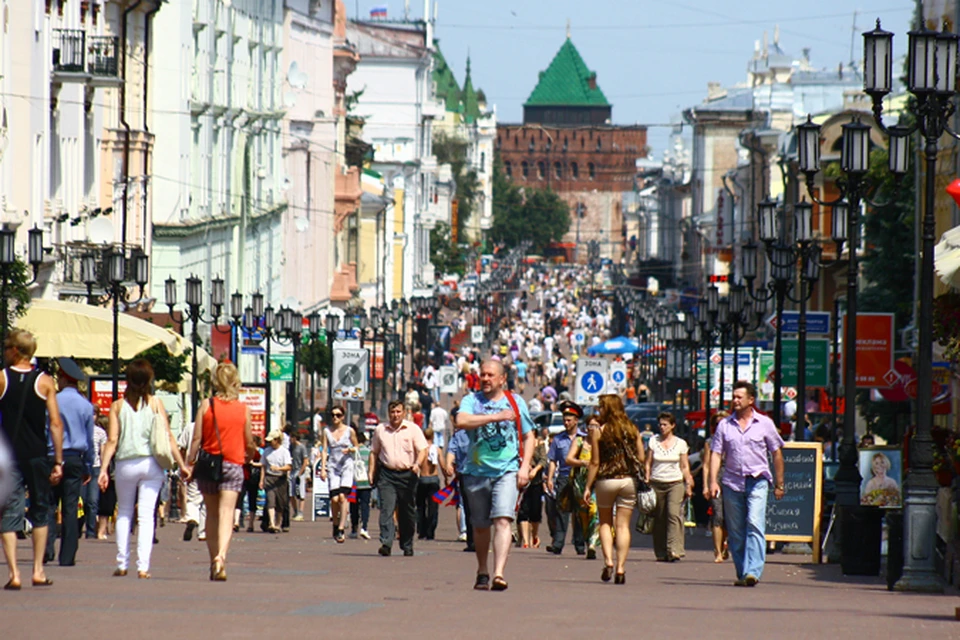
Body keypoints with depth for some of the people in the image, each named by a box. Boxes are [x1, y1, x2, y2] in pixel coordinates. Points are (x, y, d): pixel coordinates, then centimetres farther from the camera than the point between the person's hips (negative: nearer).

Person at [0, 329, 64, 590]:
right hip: (37, 456, 1)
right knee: (40, 512, 15)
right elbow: (56, 423, -3)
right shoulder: (45, 382, 1)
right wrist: (58, 461, 0)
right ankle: (38, 571, 14)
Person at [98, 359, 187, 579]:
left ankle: (122, 564, 11)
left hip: (125, 464, 1)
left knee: (124, 513, 16)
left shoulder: (118, 406, 3)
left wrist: (103, 469, -2)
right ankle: (143, 566, -9)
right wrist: (181, 464, 1)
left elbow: (112, 441, -2)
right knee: (146, 515, -1)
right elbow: (167, 437, -3)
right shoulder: (155, 404, 1)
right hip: (151, 462, -1)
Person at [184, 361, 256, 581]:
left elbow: (197, 439, -6)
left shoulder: (206, 405, -3)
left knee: (212, 514, 14)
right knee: (226, 513, -7)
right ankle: (221, 555, -28)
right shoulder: (243, 409, -1)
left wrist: (188, 463, 4)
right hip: (233, 465, -1)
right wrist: (249, 456, 26)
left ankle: (214, 561, 16)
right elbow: (249, 443, 4)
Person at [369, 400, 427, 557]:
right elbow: (374, 452, 18)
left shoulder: (413, 429, 4)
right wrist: (371, 472, 8)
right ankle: (386, 544, -23)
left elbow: (423, 450, -2)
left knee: (407, 513, 7)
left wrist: (418, 464, -21)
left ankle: (407, 546, 19)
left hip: (407, 475, -1)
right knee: (386, 509, -14)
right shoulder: (380, 430, 11)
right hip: (387, 474, 1)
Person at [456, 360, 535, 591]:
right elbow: (461, 421, -16)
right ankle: (482, 572, 28)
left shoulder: (515, 402, 9)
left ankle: (498, 574, -26)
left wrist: (525, 467, -1)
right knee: (480, 526, 10)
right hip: (477, 471, 1)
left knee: (503, 520, -17)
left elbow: (529, 436, 13)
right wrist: (496, 417, -18)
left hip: (507, 470, -1)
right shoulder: (472, 401, 6)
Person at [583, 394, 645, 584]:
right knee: (623, 525, 4)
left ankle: (608, 561, -3)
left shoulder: (598, 431, -6)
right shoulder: (632, 430, 3)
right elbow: (641, 458, 3)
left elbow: (595, 462, -6)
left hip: (606, 481, -2)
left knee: (605, 523, 14)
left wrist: (588, 487, 0)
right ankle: (620, 567, -2)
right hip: (629, 481, 2)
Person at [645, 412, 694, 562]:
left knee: (674, 513, -18)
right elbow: (648, 463, 8)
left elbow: (685, 466, 10)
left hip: (676, 483, -1)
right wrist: (646, 481, -1)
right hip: (657, 483, 1)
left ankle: (674, 550, -24)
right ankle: (661, 553, 8)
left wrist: (689, 485, 3)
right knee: (659, 518, 1)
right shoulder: (653, 441, 8)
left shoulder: (681, 443, 6)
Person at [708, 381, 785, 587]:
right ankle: (741, 573, 16)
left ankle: (753, 571, -25)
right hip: (732, 483, 3)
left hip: (757, 482, -3)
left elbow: (777, 454, 10)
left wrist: (779, 485, 9)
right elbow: (716, 454, 6)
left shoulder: (764, 424, 5)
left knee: (755, 524, -17)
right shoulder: (725, 425, 9)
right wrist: (713, 481, -6)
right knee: (735, 531, 5)